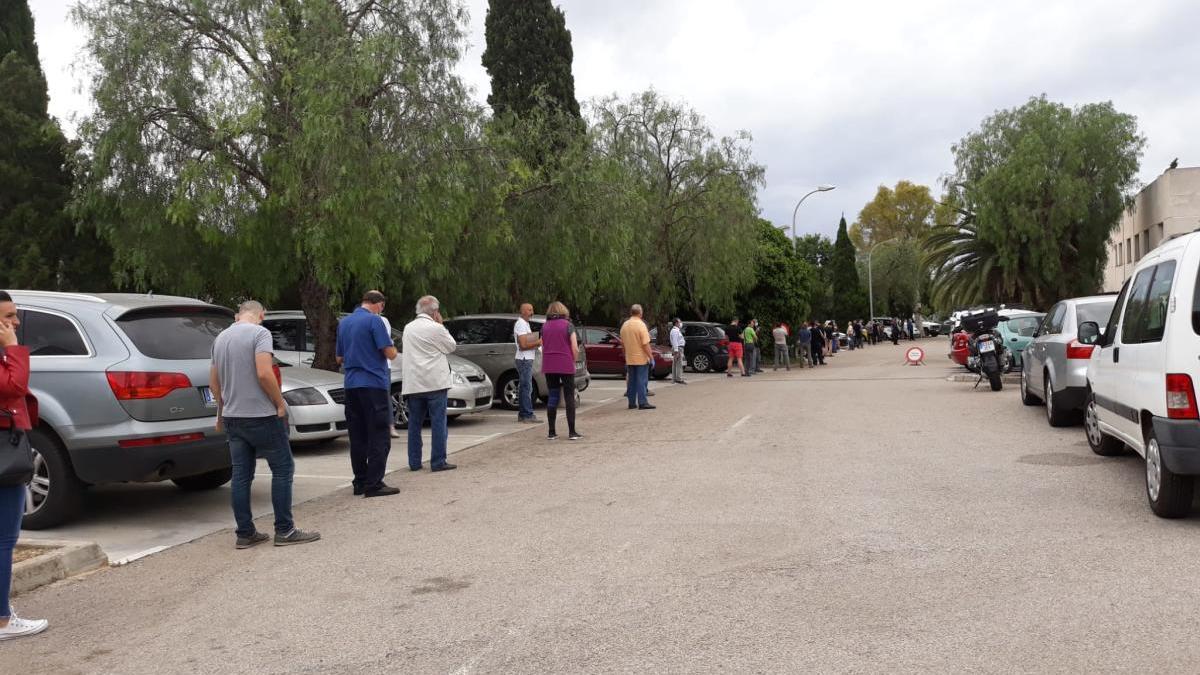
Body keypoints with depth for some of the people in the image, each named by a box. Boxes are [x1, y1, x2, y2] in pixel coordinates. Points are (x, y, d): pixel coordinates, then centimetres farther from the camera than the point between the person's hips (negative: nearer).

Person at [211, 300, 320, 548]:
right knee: (282, 469, 1)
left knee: (241, 475, 8)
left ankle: (245, 533, 11)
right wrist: (280, 403, -11)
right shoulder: (259, 333, -10)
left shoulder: (220, 338, 13)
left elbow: (213, 382, 19)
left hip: (232, 417, 7)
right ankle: (284, 530, 2)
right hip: (262, 416, -7)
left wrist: (222, 411, 30)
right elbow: (264, 373, -22)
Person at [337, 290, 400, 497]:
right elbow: (390, 353, -12)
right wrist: (392, 347, 9)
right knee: (379, 437, -3)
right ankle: (374, 484, -6)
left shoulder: (344, 323, 13)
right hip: (374, 383, -7)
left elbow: (340, 359, 19)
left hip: (351, 385, 7)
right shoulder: (374, 320, -9)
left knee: (358, 437, 11)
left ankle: (360, 482, 15)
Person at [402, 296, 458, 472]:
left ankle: (414, 462, 12)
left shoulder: (408, 328, 10)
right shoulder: (436, 328, -10)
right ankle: (438, 462, -2)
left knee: (415, 424, 10)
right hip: (435, 383, -6)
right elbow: (452, 346, 2)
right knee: (438, 422, -1)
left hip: (413, 384, 6)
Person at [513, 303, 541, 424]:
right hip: (524, 359, -11)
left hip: (527, 359, 11)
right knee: (527, 388, -11)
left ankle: (522, 414, 17)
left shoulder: (525, 324, 19)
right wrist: (538, 342, -14)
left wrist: (537, 342, 11)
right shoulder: (521, 324, -14)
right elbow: (523, 345, -21)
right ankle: (528, 415, -11)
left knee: (523, 387, 12)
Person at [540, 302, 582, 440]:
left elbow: (543, 348, 10)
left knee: (552, 397, 9)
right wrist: (574, 362, 7)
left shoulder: (545, 327, 9)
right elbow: (575, 348, -7)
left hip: (549, 366, 4)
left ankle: (551, 432, 9)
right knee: (569, 398, 2)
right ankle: (572, 432, 0)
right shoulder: (568, 325, -3)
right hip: (566, 366, -4)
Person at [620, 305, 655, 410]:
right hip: (641, 358, -6)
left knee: (632, 380, 11)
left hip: (629, 359, 6)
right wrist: (651, 357, -13)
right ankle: (642, 403, -4)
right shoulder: (641, 324, -14)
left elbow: (622, 343, 14)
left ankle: (632, 402, 13)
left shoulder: (624, 325, 7)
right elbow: (645, 344, -18)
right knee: (641, 380, -3)